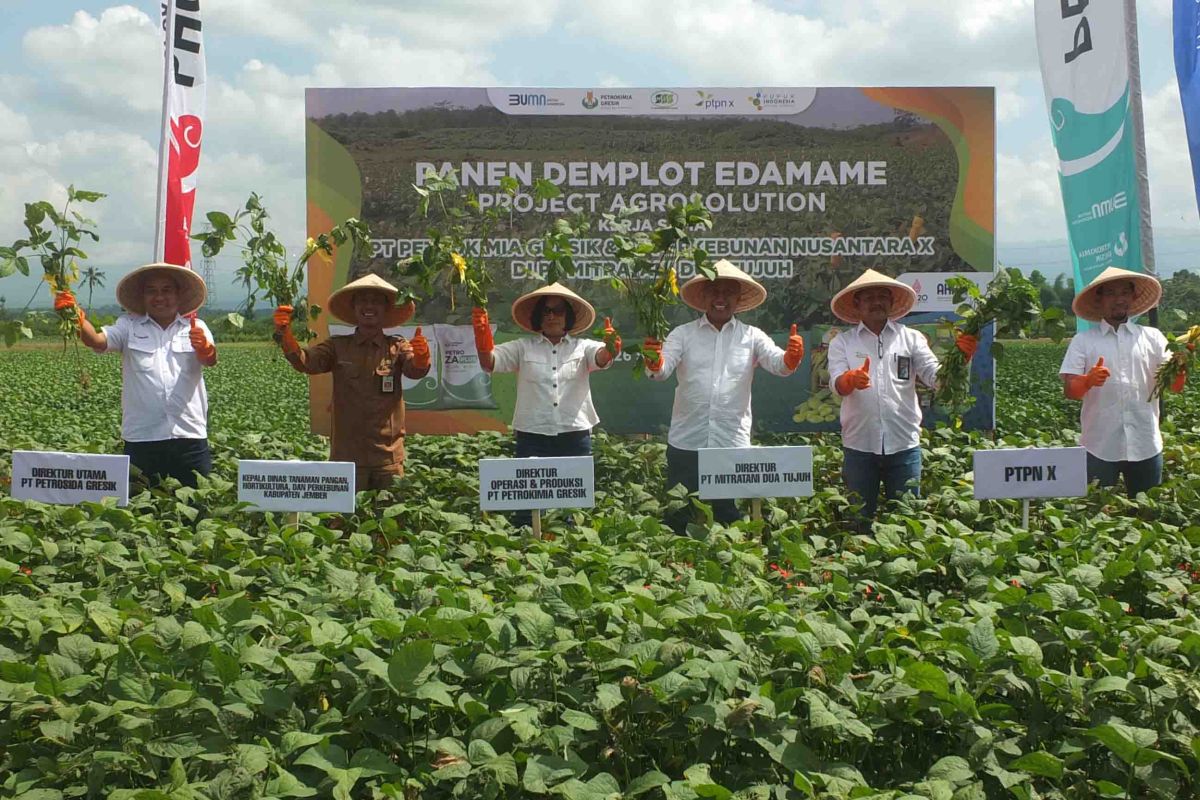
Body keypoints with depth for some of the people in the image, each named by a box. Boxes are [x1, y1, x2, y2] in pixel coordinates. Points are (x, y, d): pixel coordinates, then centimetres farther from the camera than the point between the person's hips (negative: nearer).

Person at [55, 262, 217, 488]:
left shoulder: (195, 327, 8)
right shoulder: (129, 327, 8)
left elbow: (210, 360, -10)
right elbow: (96, 340, -8)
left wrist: (204, 347, -34)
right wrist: (77, 317, -29)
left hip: (190, 437, 0)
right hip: (141, 438, 0)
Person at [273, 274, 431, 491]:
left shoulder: (398, 347, 3)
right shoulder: (337, 347, 5)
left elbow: (414, 370, -15)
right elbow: (304, 362, -10)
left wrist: (421, 358, -39)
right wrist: (285, 334, -29)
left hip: (388, 456, 0)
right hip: (346, 454, 0)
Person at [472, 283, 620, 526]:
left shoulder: (582, 347, 10)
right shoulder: (524, 348, 9)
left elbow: (601, 357, -11)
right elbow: (489, 363, -4)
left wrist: (610, 348, -36)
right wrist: (482, 335, -25)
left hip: (575, 437, 1)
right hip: (532, 437, 0)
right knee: (527, 509, -2)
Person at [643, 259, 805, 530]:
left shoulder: (752, 336, 6)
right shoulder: (683, 334, 4)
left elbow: (779, 365, -8)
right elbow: (662, 371, -8)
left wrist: (791, 357, -32)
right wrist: (654, 362, -32)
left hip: (733, 445, 0)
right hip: (686, 444, 0)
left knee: (730, 522, 8)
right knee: (679, 520, 8)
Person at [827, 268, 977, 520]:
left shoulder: (911, 338, 8)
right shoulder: (842, 343, 6)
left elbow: (936, 376, -3)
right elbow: (838, 384, -9)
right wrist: (851, 379, -33)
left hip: (904, 444, 1)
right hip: (859, 445, -1)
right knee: (860, 517, 9)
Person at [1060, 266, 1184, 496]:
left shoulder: (1153, 338, 9)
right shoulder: (1083, 341, 2)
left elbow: (1176, 387, 3)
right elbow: (1069, 390, -5)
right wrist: (1089, 380, -26)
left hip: (1146, 445, 2)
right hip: (1099, 447, -2)